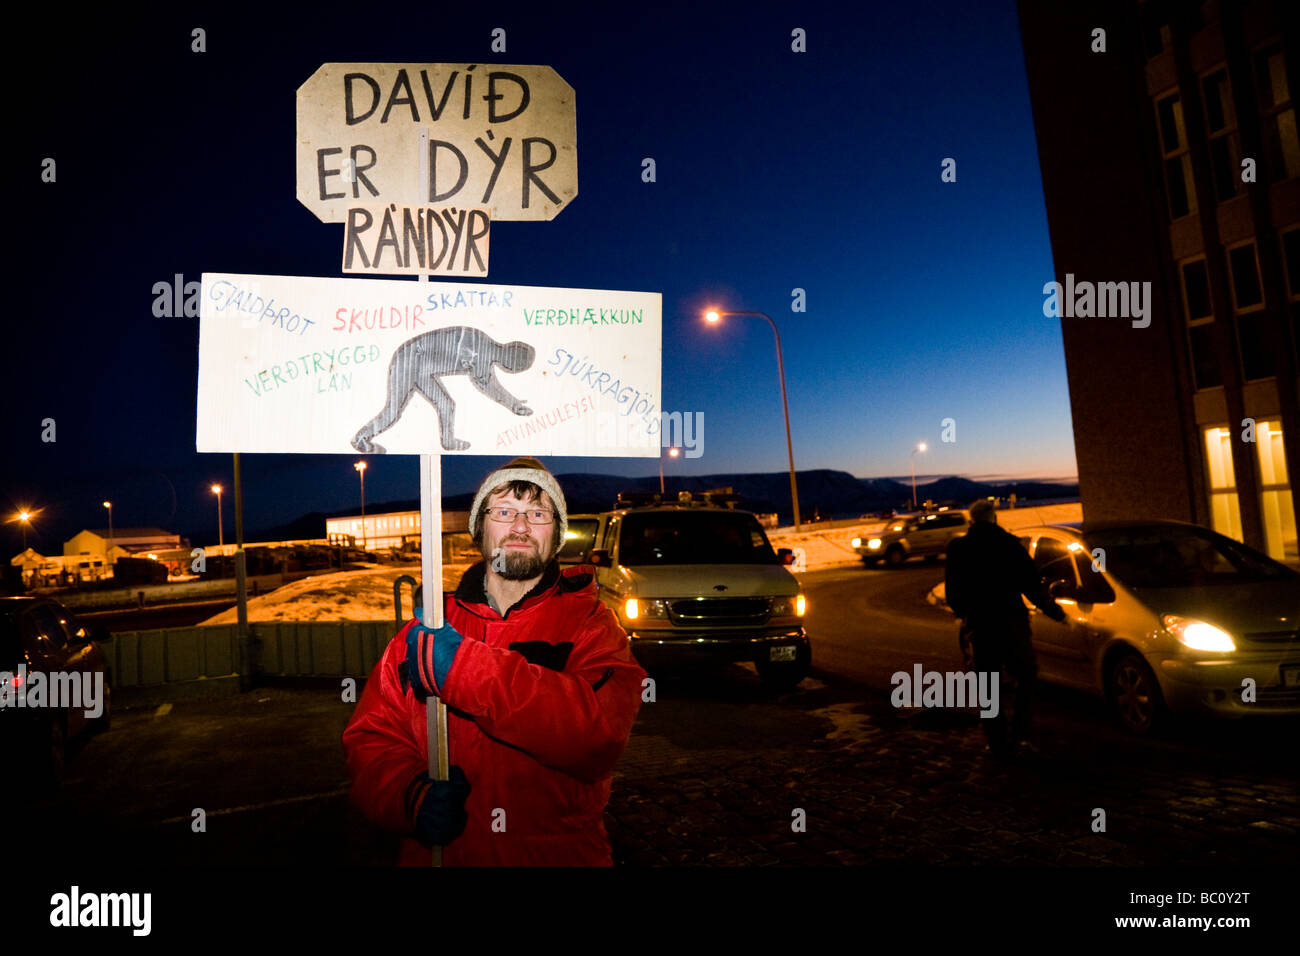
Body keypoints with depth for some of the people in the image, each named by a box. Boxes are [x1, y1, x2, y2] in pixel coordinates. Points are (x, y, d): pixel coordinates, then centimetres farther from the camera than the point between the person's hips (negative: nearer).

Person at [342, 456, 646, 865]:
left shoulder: (590, 623, 1)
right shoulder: (423, 630, 9)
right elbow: (371, 737, 8)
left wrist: (462, 667, -20)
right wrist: (413, 796, -12)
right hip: (435, 852, 2)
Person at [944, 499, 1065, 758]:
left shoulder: (958, 549, -1)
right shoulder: (1009, 544, -6)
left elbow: (952, 594, 4)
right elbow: (1032, 585, -6)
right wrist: (1053, 610, 9)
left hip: (978, 626, 1)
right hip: (1011, 622, -1)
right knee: (1026, 677, 15)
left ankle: (997, 743, 15)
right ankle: (1020, 736, 6)